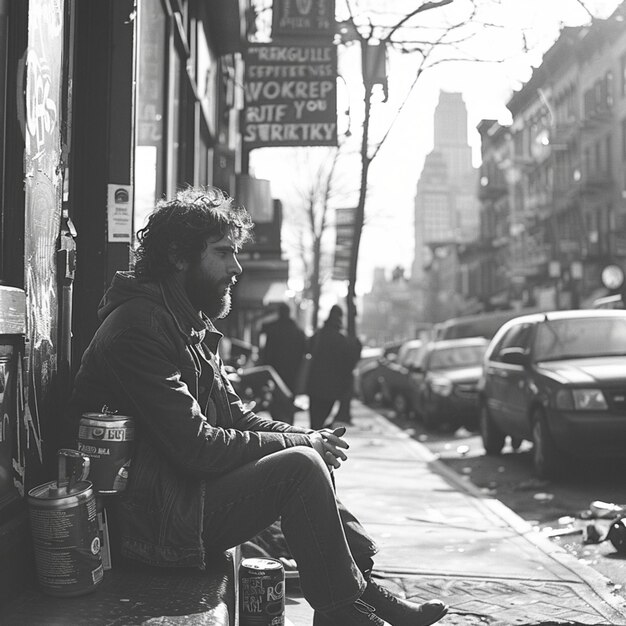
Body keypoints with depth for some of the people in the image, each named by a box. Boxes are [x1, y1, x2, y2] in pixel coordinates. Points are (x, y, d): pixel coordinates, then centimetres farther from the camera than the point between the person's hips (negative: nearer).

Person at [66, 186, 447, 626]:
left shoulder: (192, 326, 13)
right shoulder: (138, 329, -19)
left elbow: (234, 415, 14)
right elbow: (196, 447, -23)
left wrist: (308, 438, -4)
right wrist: (302, 443, -15)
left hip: (185, 487, 10)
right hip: (153, 520, -10)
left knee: (310, 461, 7)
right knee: (300, 466, -19)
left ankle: (366, 587, 8)